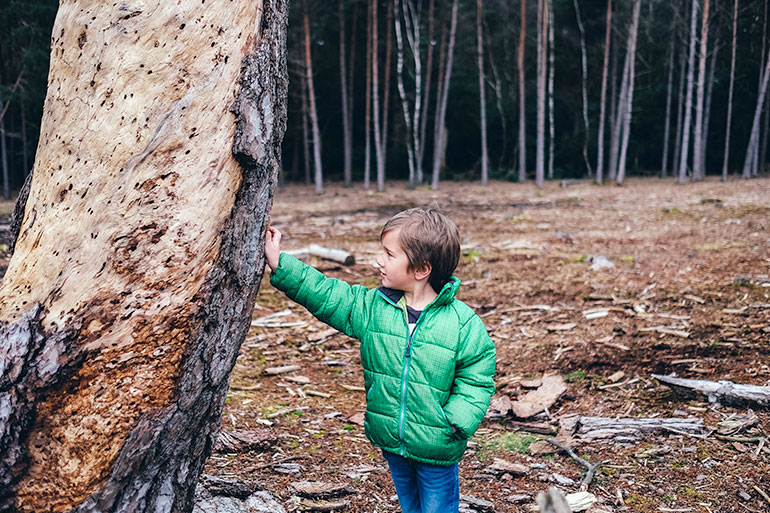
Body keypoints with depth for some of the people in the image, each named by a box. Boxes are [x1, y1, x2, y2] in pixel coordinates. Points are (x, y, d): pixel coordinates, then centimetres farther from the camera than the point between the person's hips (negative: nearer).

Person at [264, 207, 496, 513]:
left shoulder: (463, 323, -15)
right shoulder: (371, 307, -5)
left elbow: (476, 380, -9)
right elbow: (324, 294, -5)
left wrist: (456, 422, -20)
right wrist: (279, 264, -12)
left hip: (436, 450, -4)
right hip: (391, 442, 4)